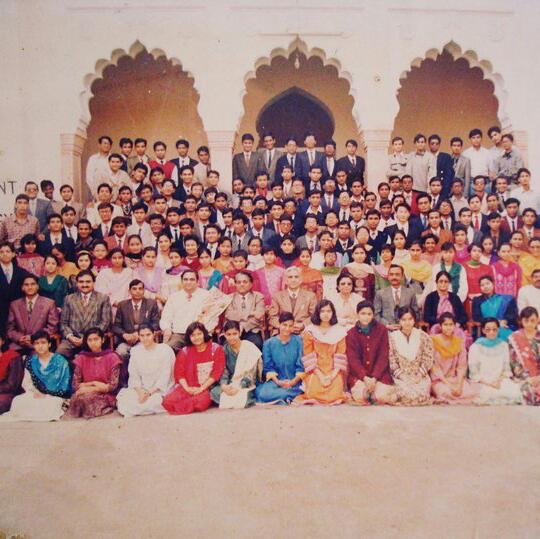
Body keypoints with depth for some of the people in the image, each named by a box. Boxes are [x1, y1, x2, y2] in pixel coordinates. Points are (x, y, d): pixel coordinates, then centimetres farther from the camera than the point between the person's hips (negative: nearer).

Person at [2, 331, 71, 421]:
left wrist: (46, 395, -15)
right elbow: (26, 382, 7)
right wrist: (35, 391, -13)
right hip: (36, 394, 2)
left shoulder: (60, 361, -2)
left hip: (55, 396, -2)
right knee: (17, 402, -25)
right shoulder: (31, 362, 10)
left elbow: (64, 386, -6)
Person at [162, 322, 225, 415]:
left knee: (201, 402, -35)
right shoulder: (184, 352, 7)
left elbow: (217, 372, -5)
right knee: (168, 400, -23)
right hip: (188, 386, 2)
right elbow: (179, 373, 2)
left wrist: (201, 388, -13)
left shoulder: (216, 349, 1)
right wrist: (187, 388, -15)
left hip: (207, 387, -2)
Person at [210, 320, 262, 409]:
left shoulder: (250, 348, -7)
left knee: (242, 397, -35)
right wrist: (224, 385, -21)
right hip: (231, 384, 3)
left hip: (247, 384, -3)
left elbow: (251, 373, -12)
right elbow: (223, 371, 1)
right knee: (214, 392, -26)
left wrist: (239, 387, -26)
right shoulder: (224, 350, 5)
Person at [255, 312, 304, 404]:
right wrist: (278, 382, -13)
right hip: (275, 381, 2)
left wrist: (293, 381, -14)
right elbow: (268, 367, 4)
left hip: (295, 382, -2)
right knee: (263, 393, -31)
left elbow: (301, 366, 3)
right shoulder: (269, 343, 9)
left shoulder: (299, 341, 6)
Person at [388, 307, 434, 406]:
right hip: (401, 376, -1)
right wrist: (403, 377, -10)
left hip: (420, 376, 1)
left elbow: (428, 360, 2)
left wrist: (418, 376, -9)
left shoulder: (423, 337, 4)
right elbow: (392, 362, 0)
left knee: (421, 394, -27)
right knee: (407, 395, -28)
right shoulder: (392, 337, 2)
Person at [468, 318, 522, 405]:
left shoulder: (503, 345, 9)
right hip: (482, 383, -3)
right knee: (490, 394, -34)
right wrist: (489, 383, -13)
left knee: (515, 392, -26)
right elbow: (474, 373, -2)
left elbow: (506, 369, 10)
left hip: (501, 381, 3)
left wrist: (499, 381, -8)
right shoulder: (475, 347, -2)